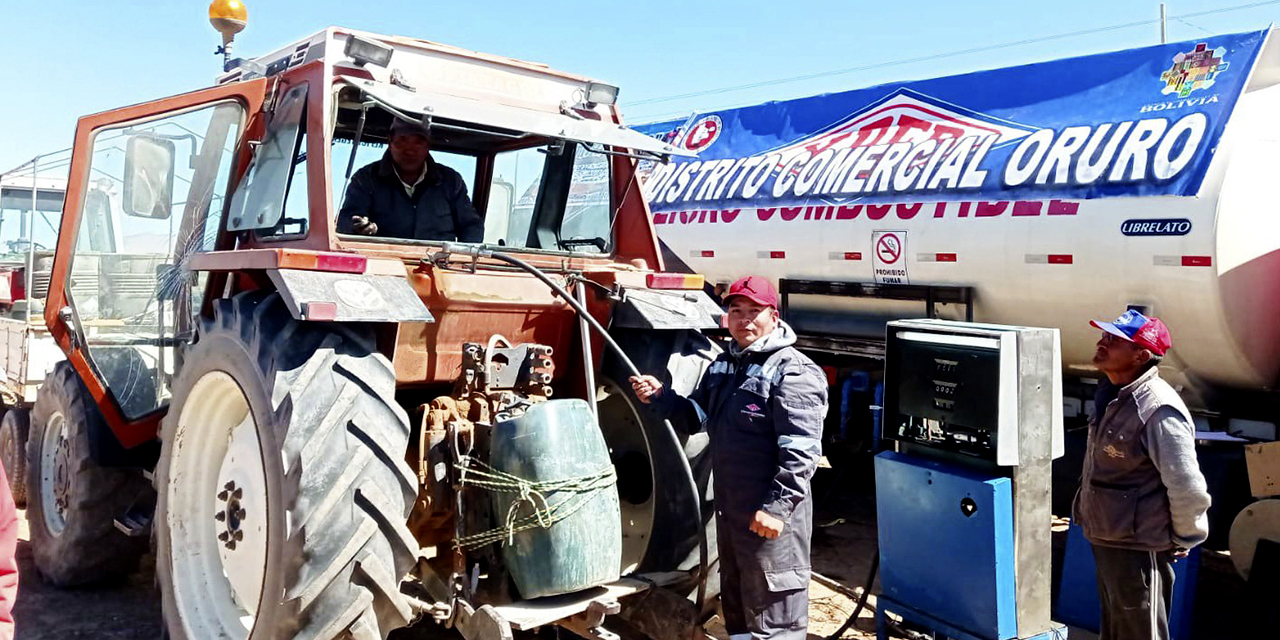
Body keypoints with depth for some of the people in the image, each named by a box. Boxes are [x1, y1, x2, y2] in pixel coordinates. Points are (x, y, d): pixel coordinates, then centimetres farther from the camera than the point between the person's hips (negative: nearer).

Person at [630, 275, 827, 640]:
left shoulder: (792, 372, -15)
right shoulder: (724, 364, 12)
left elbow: (800, 451, -21)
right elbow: (697, 414, 22)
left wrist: (778, 505, -26)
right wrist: (659, 397, 5)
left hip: (770, 514, -9)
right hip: (729, 506, 9)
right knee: (735, 600, 23)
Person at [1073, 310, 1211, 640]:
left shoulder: (1158, 410, -25)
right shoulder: (1111, 394, 5)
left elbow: (1188, 488, -23)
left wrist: (1183, 540, -10)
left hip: (1138, 548, -9)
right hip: (1106, 539, 9)